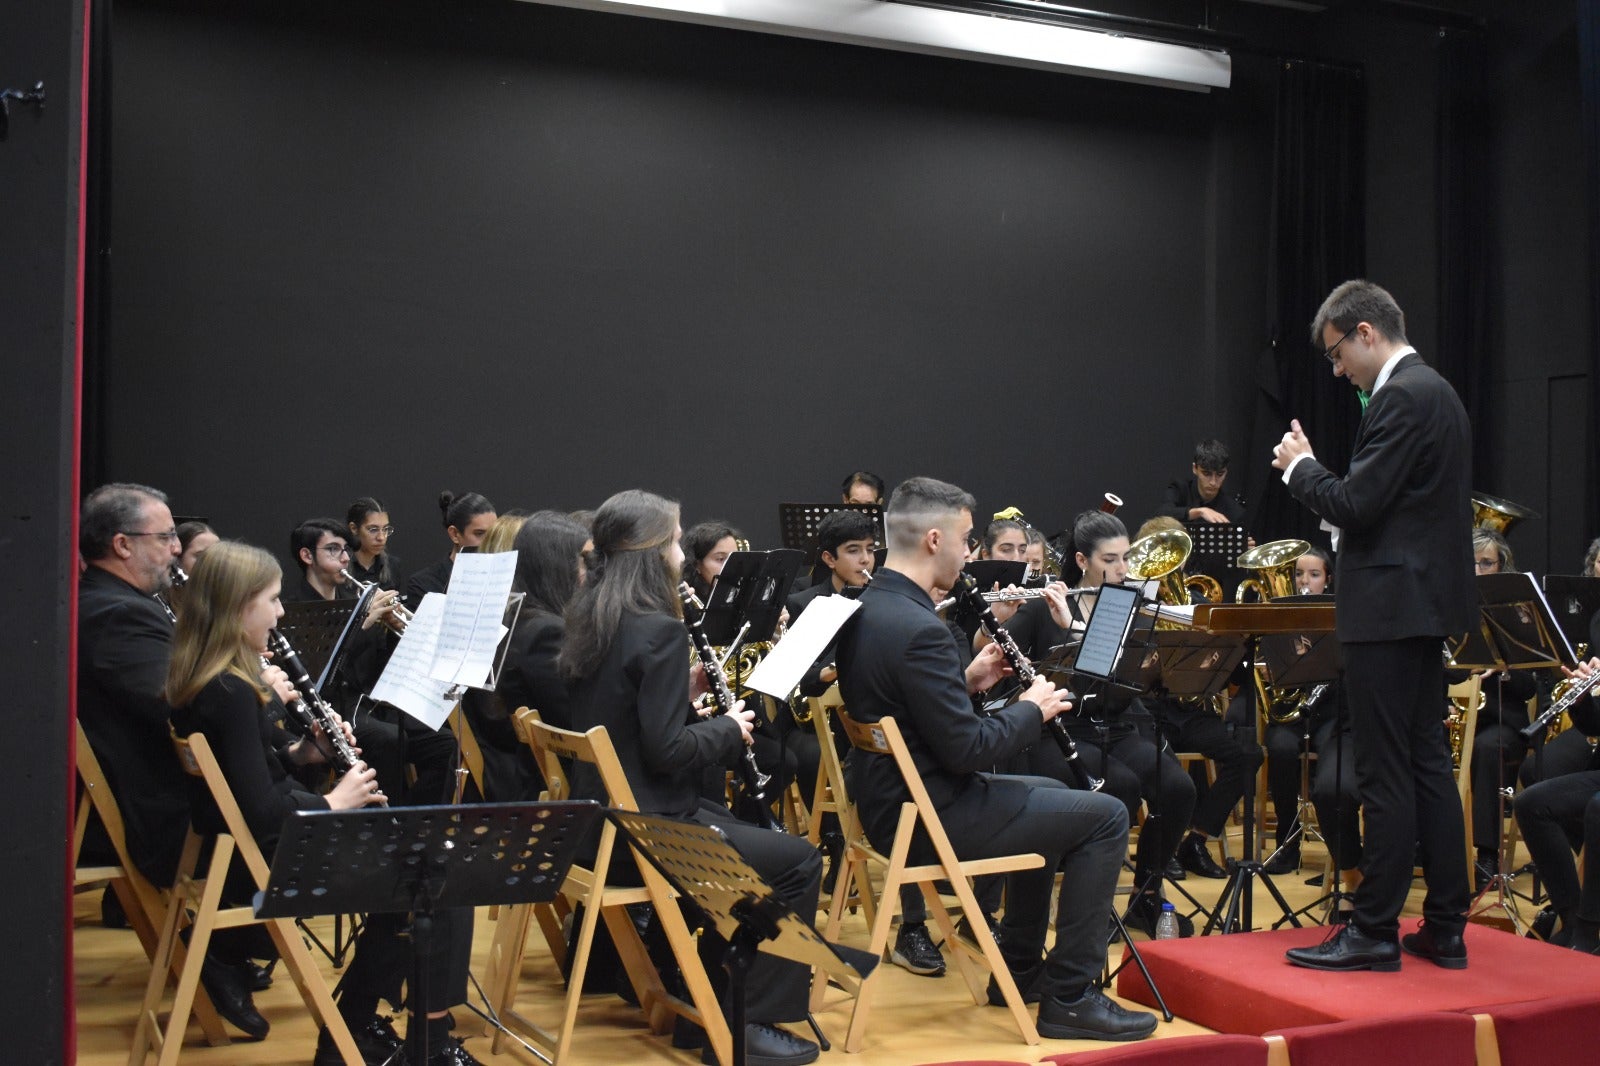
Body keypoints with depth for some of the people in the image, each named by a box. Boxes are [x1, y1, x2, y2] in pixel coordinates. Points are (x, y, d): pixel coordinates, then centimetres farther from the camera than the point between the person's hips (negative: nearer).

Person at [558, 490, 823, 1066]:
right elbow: (665, 750, -22)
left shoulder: (586, 622, 6)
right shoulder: (658, 631, -20)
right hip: (645, 828, -9)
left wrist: (705, 719, 8)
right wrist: (729, 729, -6)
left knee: (740, 829, 28)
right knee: (799, 860, 1)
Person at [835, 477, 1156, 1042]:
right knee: (1105, 816, -2)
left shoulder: (865, 609, 5)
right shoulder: (918, 628, -26)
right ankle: (1069, 996, 5)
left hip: (892, 798, 10)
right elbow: (967, 749, -24)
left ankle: (1020, 969, 36)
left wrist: (968, 680, 7)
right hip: (928, 816, -10)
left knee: (1052, 794, 29)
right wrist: (1032, 709, -8)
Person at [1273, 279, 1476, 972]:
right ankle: (1444, 931, 19)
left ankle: (1375, 932, 3)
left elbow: (1356, 504, -20)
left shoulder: (1403, 398, -16)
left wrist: (1300, 466, -5)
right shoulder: (1435, 392, 17)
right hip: (1424, 605, 11)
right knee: (1427, 765, 13)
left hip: (1390, 608, -11)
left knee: (1385, 776, -4)